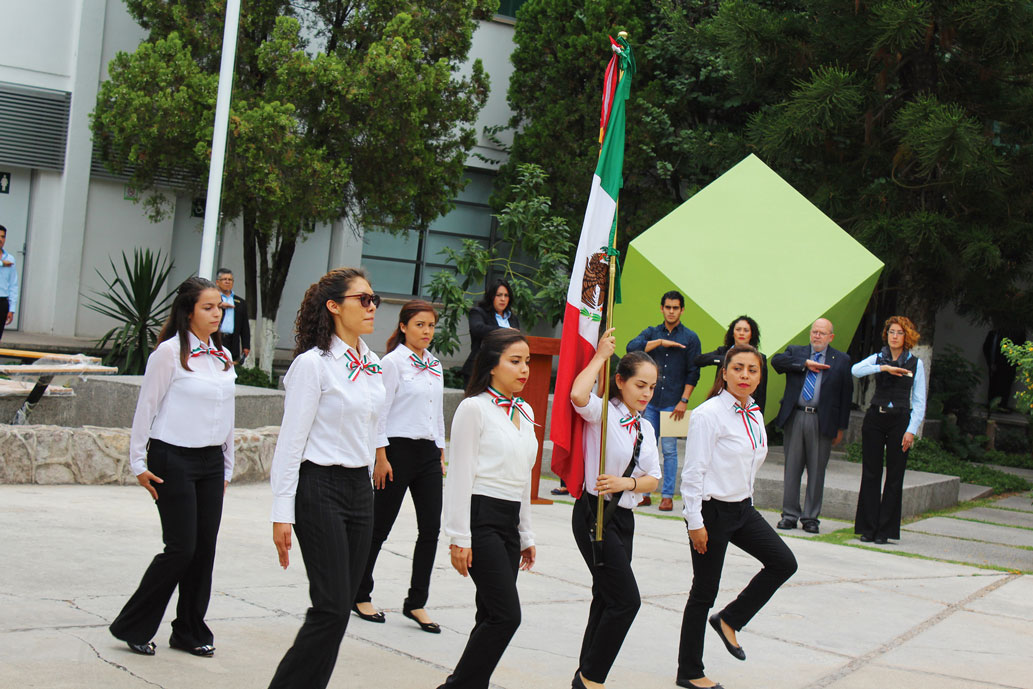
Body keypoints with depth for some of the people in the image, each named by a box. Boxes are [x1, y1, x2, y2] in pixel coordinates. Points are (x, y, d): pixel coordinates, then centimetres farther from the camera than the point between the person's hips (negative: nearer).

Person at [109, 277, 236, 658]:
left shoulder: (222, 357, 11)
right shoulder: (170, 352, -9)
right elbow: (146, 407, -6)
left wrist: (227, 465, 18)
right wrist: (138, 463, -6)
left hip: (211, 461, 6)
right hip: (174, 459, -6)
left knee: (205, 548, 5)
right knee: (181, 548, -8)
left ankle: (190, 631, 18)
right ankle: (132, 626, 7)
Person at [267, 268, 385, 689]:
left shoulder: (372, 366, 12)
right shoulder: (313, 363, -10)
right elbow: (291, 440, -12)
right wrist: (282, 514, -14)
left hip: (360, 488, 7)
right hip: (321, 486, -7)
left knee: (341, 605, 6)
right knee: (332, 606, -10)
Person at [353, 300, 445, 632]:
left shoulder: (434, 364, 13)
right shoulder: (393, 362, -7)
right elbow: (380, 412, -9)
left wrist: (441, 453, 16)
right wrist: (382, 458, -13)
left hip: (428, 452, 6)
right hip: (399, 449, -6)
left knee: (431, 528, 1)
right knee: (380, 528, 3)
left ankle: (416, 602, 10)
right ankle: (360, 595, 18)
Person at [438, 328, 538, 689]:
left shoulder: (525, 412, 15)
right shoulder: (474, 408, -8)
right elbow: (460, 474, -10)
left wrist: (526, 534, 20)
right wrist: (459, 537, -13)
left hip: (509, 520, 8)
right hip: (480, 518, -8)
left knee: (493, 616, 6)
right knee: (506, 615, -12)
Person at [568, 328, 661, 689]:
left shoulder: (644, 428, 13)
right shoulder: (603, 413, -9)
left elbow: (653, 479, 11)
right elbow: (578, 395, -32)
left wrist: (627, 483, -11)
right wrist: (601, 355, -19)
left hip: (623, 517, 8)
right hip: (595, 514, -8)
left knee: (607, 599, 13)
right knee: (626, 599, -11)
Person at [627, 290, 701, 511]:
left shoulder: (690, 338, 5)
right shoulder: (651, 333, 11)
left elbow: (693, 372, 1)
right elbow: (632, 347, -8)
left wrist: (684, 401, -7)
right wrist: (660, 342, -13)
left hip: (673, 403, -2)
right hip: (650, 401, 2)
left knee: (669, 449, -1)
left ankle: (667, 495, 3)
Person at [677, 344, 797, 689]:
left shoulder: (754, 415, 8)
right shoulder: (709, 414, -17)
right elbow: (693, 472, -17)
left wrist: (747, 505, 18)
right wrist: (695, 522, -18)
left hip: (742, 509, 8)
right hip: (712, 511, -8)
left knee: (784, 562, -1)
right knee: (704, 592, 2)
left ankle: (729, 620, 16)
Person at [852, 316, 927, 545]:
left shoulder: (915, 364, 4)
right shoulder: (878, 359, 7)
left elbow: (919, 402, 2)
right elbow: (855, 370, -14)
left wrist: (911, 430, -7)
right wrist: (884, 367, -24)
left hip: (900, 420, -1)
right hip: (875, 418, 1)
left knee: (894, 476, 1)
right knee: (870, 474, 2)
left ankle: (885, 530, 7)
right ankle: (868, 528, 9)